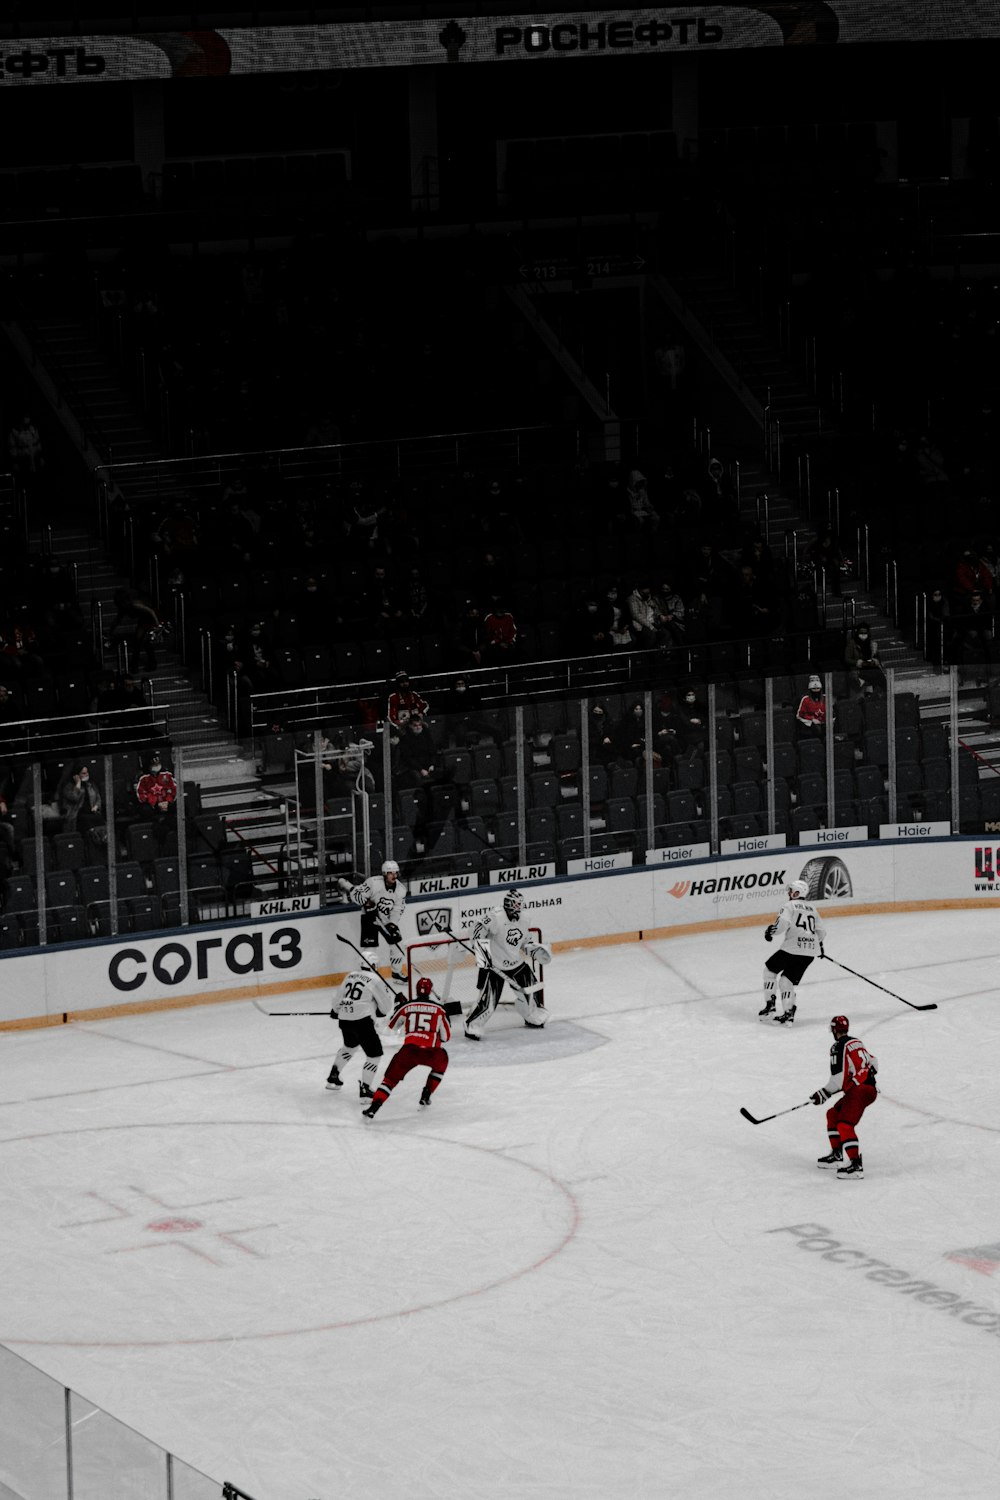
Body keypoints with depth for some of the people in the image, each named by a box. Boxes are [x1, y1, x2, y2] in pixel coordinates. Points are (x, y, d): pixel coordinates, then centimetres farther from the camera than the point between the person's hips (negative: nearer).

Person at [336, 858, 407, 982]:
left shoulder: (401, 890, -9)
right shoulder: (373, 882, -22)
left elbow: (397, 911, -9)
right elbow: (356, 894, -19)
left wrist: (392, 925, -21)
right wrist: (366, 903, -31)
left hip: (388, 920, 5)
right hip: (370, 917, -5)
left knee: (396, 942, 5)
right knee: (370, 945, -12)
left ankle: (399, 973, 22)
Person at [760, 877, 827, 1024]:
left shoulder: (790, 905, 1)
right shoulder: (812, 909, 21)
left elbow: (782, 923, -16)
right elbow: (821, 931, 23)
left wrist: (770, 932, -1)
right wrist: (819, 943, 41)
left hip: (792, 947, -6)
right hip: (810, 952, 6)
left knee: (770, 969, 14)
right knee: (786, 980, 11)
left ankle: (770, 1005, 7)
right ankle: (788, 1012, -3)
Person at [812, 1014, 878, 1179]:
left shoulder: (839, 1047, -10)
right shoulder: (857, 1043, 17)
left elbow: (839, 1077, -15)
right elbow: (872, 1061, 27)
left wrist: (824, 1093, -6)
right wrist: (870, 1075, 43)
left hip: (858, 1090, -10)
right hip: (870, 1087, 10)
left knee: (845, 1125, -19)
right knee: (833, 1114, 23)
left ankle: (856, 1165, -30)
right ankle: (836, 1155, 26)